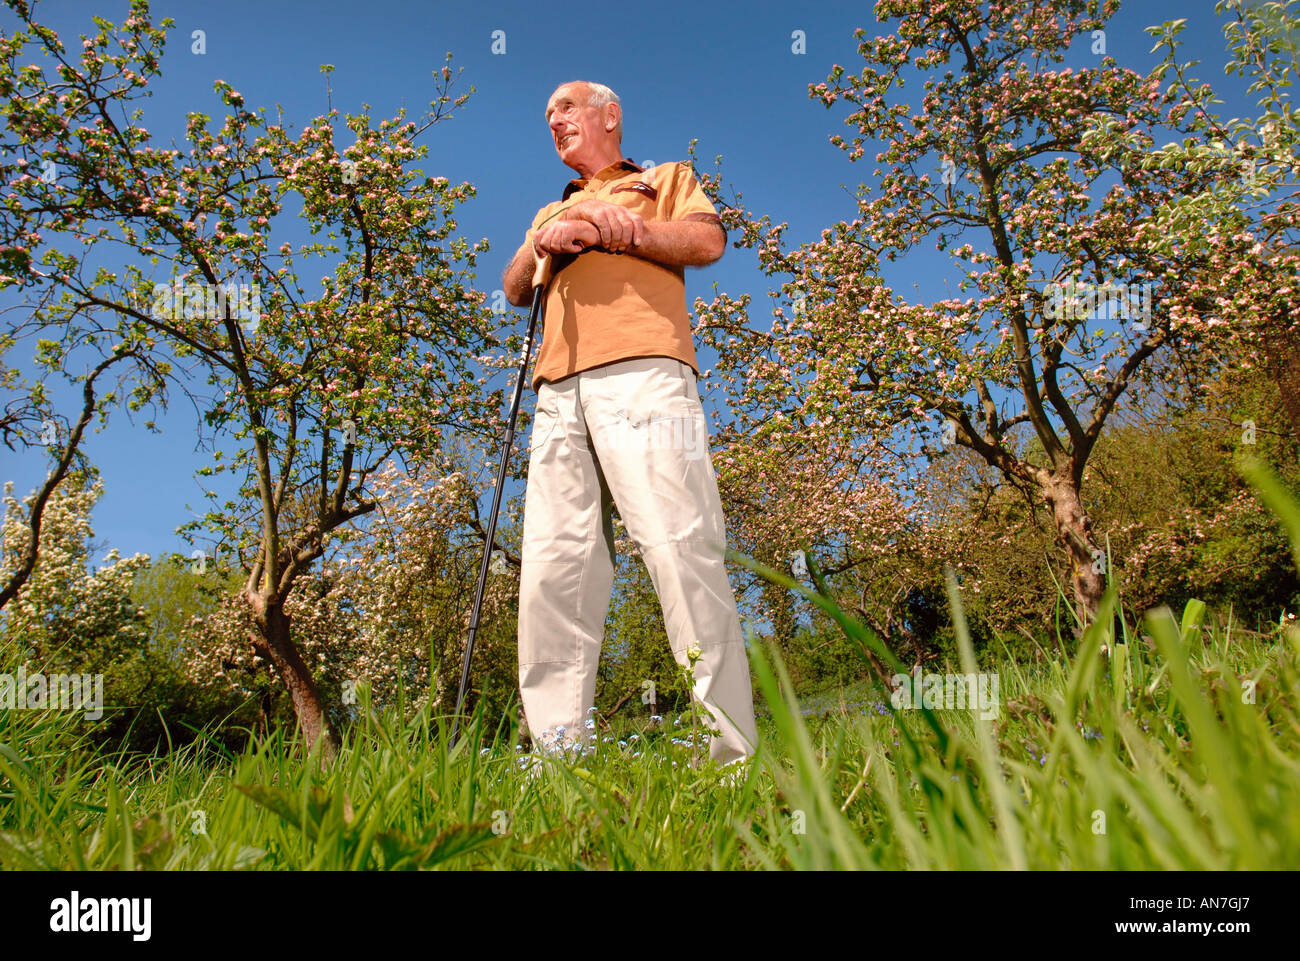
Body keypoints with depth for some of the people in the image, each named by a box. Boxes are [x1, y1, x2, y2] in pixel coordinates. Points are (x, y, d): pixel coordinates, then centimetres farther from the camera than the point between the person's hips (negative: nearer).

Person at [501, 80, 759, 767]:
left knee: (679, 546, -19)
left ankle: (731, 749, -18)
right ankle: (558, 755, -9)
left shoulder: (665, 179, 26)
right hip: (559, 392, 5)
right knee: (552, 568, -9)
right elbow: (516, 289, 23)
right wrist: (547, 238, 4)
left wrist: (613, 228, 3)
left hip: (641, 371, -4)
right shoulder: (550, 211, 39)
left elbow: (708, 241, 6)